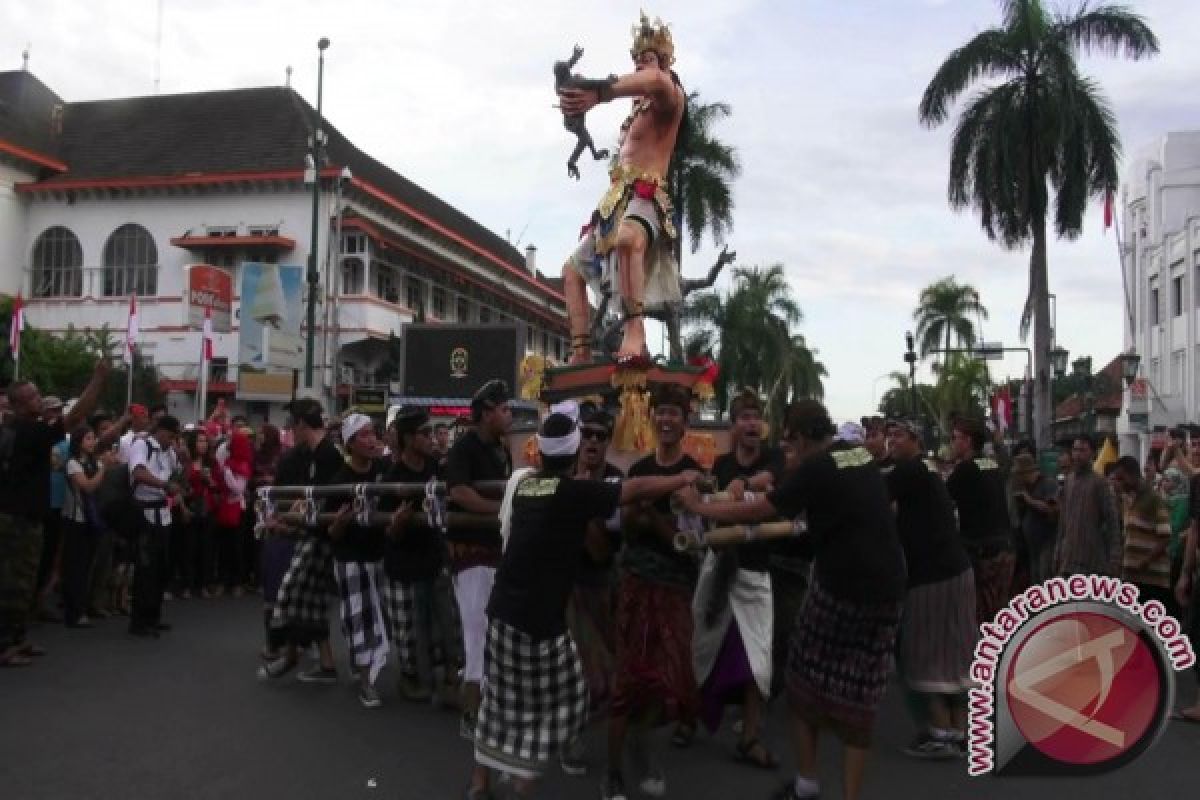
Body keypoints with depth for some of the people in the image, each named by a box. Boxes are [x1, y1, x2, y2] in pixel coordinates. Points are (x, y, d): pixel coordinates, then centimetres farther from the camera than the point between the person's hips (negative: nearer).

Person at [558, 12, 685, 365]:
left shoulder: (671, 96, -3)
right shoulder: (640, 106, 24)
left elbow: (656, 80, -28)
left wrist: (600, 94, -35)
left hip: (646, 197, -10)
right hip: (618, 200, 10)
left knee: (627, 238, -45)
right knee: (573, 270, 15)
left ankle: (635, 332, -48)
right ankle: (581, 353, 13)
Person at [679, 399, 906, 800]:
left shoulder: (816, 468, -12)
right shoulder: (863, 456, 9)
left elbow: (755, 512, -12)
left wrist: (698, 506, 1)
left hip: (841, 590, -6)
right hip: (887, 590, 6)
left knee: (807, 680, 12)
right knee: (858, 697, 8)